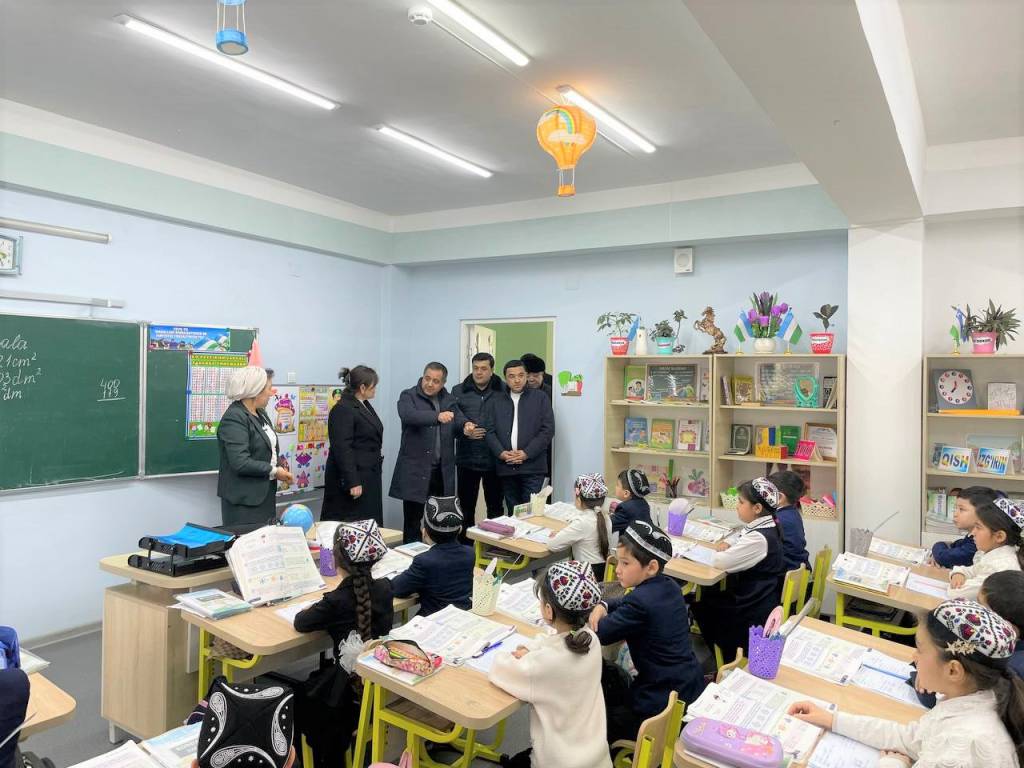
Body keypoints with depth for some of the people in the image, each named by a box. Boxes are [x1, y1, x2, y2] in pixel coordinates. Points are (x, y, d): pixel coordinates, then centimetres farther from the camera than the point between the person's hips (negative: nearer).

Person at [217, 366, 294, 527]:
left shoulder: (260, 414, 11)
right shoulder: (234, 418, -16)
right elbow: (240, 462, -23)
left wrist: (281, 471, 4)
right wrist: (273, 471, -15)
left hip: (265, 494, 8)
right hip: (244, 499, -8)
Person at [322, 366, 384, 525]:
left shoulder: (365, 406, 14)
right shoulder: (343, 410, -16)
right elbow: (342, 449, -21)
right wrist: (352, 482, -23)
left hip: (368, 477, 9)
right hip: (352, 478, -9)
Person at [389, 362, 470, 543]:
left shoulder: (449, 399, 12)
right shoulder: (408, 396, -4)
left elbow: (458, 418, 1)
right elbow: (408, 415, -25)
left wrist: (466, 424, -24)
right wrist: (437, 416, -40)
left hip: (442, 472, 5)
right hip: (415, 470, -4)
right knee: (413, 521, 2)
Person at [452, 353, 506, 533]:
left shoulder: (503, 391, -1)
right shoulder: (459, 391, 5)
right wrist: (463, 432, -14)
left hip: (494, 459, -1)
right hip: (467, 459, 1)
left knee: (495, 507, 10)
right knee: (466, 507, 10)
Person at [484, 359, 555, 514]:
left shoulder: (540, 398, 4)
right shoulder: (495, 401, 13)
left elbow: (548, 429, -3)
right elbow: (489, 431, 7)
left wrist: (526, 453, -11)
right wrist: (501, 453, -10)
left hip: (533, 467, -3)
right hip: (506, 467, 3)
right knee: (512, 513, 10)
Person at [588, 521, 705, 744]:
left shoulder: (641, 602, -25)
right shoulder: (670, 587, 1)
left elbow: (598, 634, -19)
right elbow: (628, 603, 15)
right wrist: (603, 605, -3)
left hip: (665, 706, -8)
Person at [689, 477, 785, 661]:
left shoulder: (759, 538, -27)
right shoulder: (765, 528, 2)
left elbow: (720, 562, -26)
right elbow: (739, 554, 18)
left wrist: (720, 550, -5)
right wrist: (728, 548, -1)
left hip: (755, 609, -8)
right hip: (756, 596, 8)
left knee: (701, 604, 7)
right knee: (704, 595, 12)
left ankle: (727, 661, 25)